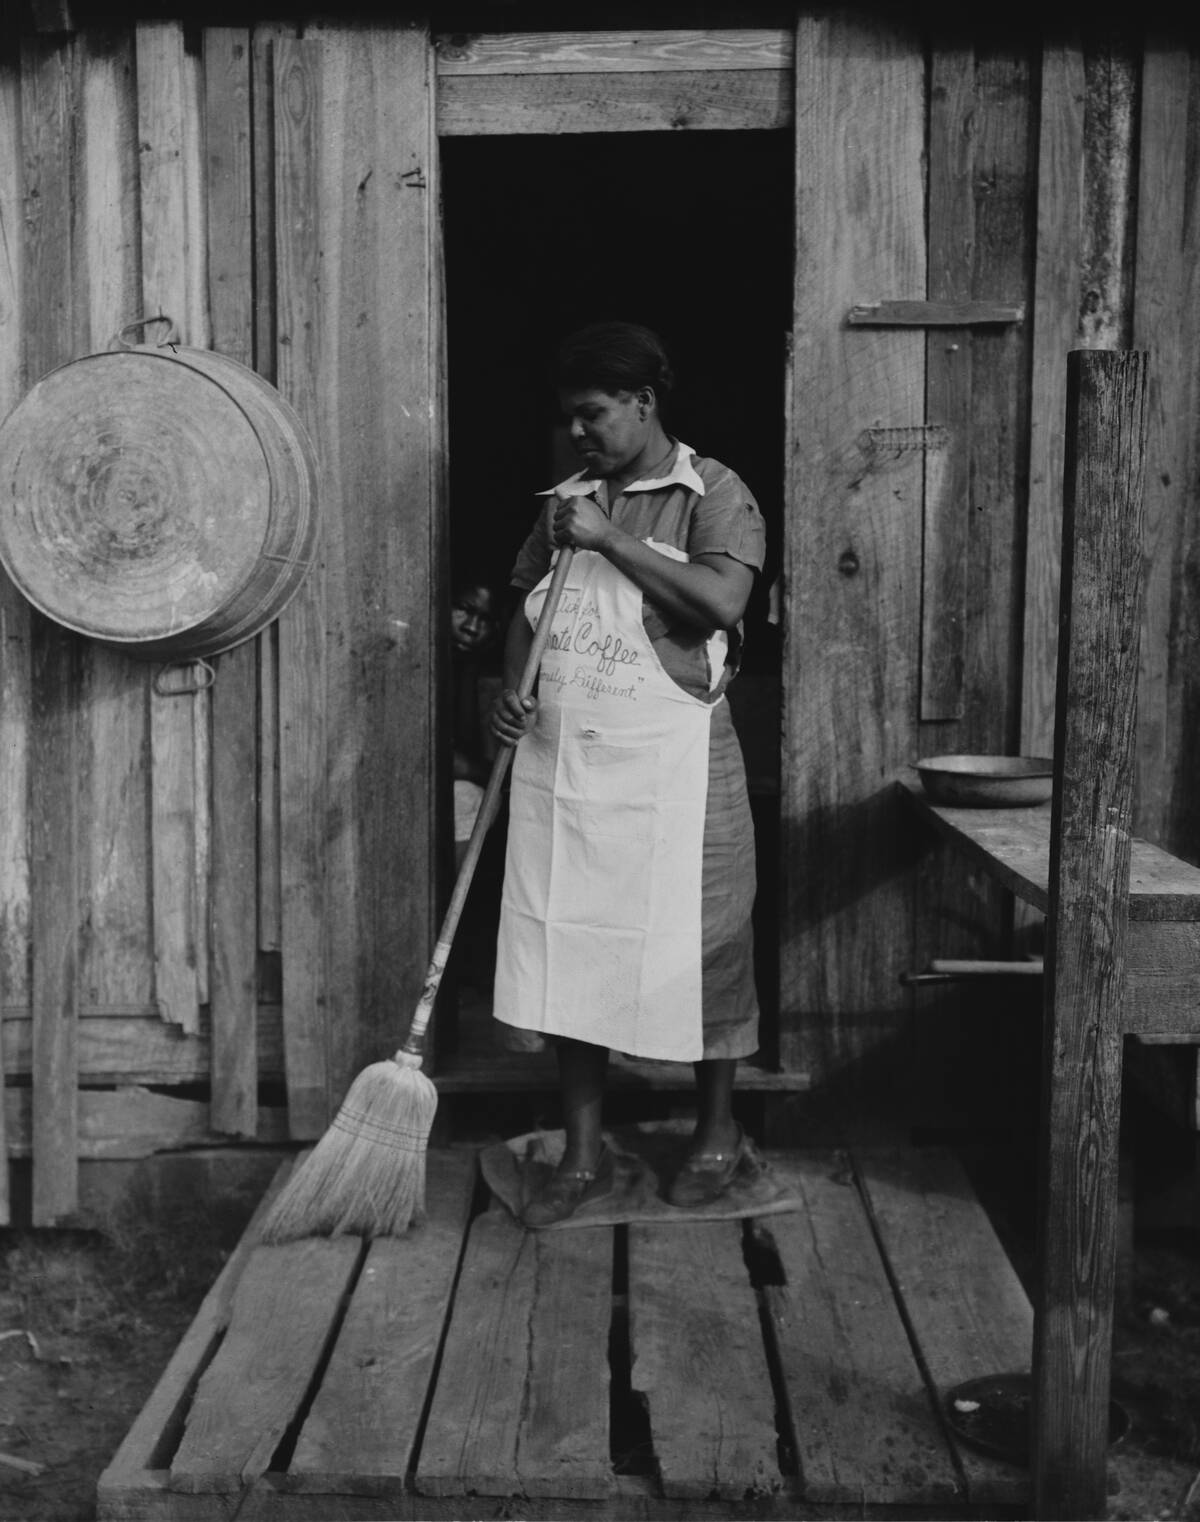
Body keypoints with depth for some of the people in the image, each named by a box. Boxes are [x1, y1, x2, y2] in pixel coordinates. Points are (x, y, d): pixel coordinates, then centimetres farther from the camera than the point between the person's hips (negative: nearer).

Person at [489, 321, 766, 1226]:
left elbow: (721, 600, -19)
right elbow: (529, 611, 19)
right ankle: (584, 1154, 18)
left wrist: (610, 540, -18)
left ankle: (718, 1133, 26)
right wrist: (510, 691, 1)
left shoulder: (714, 494, -2)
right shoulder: (567, 500, 14)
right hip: (561, 757, 5)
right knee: (566, 948, 5)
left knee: (692, 943, 5)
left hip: (669, 758, -5)